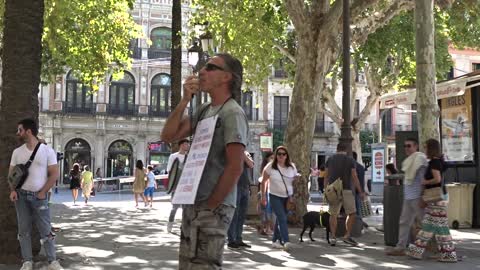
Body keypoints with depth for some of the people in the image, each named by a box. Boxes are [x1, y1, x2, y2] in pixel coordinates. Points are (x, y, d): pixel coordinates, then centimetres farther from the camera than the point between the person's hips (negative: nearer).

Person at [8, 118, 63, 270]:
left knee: (45, 230, -2)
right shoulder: (17, 152, 7)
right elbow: (11, 173, 12)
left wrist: (43, 192, -10)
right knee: (24, 230, 5)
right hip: (21, 196, 4)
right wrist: (13, 190, -5)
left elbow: (54, 174, -6)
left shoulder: (47, 151, -5)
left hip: (39, 196, -4)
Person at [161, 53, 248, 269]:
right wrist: (185, 100, -1)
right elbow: (168, 136, 9)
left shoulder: (232, 113, -13)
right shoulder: (203, 111, 12)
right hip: (193, 204, 8)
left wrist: (210, 206, -15)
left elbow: (235, 168, -18)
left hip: (213, 208, -8)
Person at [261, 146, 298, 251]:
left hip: (288, 197, 3)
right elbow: (264, 181, 2)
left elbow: (296, 180, 13)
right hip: (275, 196, -3)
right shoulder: (270, 167, -5)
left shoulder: (292, 167, 3)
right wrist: (263, 195, 0)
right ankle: (286, 241, -21)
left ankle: (275, 240, 23)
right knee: (282, 218, -15)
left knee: (280, 219, 10)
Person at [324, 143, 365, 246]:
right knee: (351, 213, 7)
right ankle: (347, 236, 0)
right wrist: (360, 192, 2)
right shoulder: (350, 160, 0)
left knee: (333, 214, 7)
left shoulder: (330, 160, 8)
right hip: (346, 190, -3)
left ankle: (333, 237, 1)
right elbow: (354, 178, -3)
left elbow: (326, 177, 6)